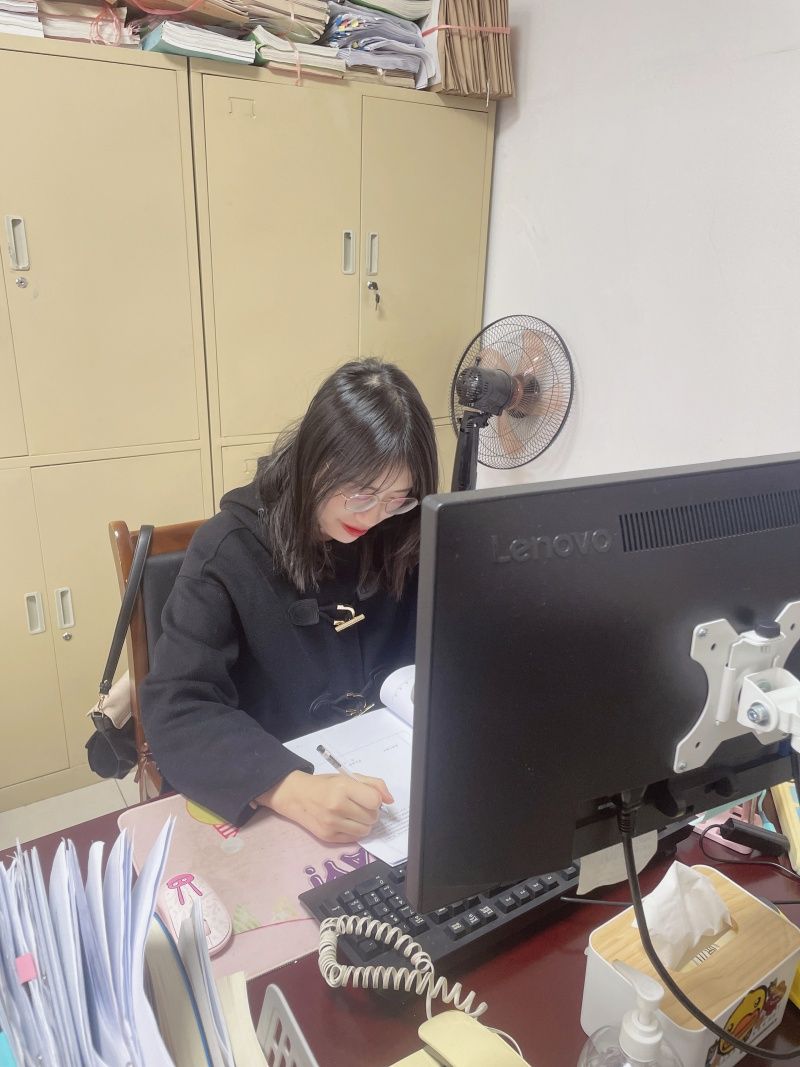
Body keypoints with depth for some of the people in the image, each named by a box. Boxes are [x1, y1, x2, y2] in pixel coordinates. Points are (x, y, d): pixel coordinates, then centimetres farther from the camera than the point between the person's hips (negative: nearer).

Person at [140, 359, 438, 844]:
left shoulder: (402, 540, -4)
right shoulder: (230, 552, -16)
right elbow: (175, 705, -23)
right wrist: (290, 789, -37)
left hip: (392, 768, 2)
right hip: (265, 791, -2)